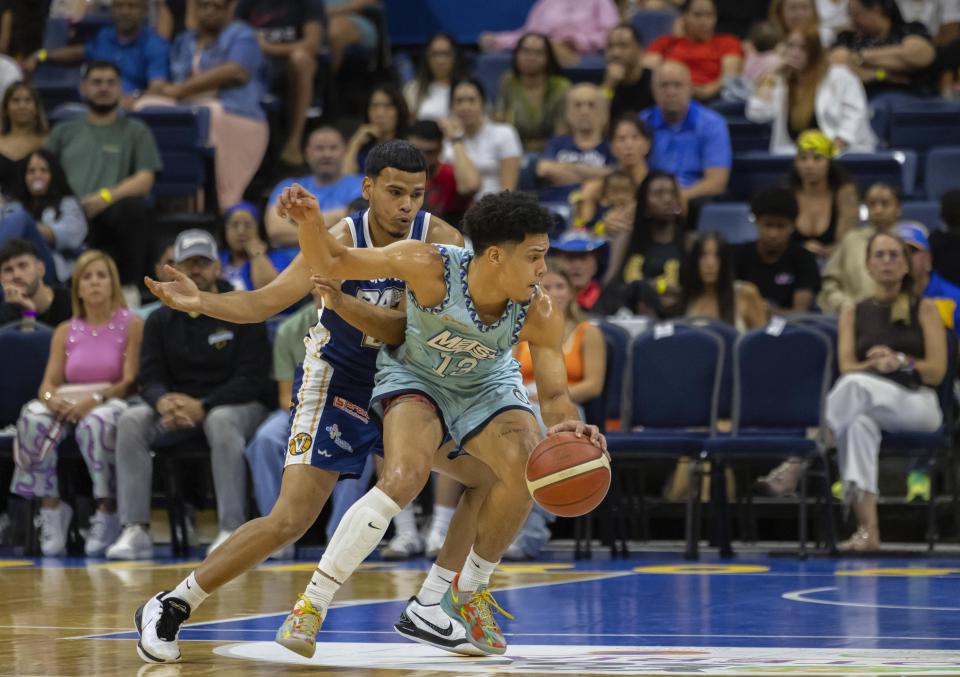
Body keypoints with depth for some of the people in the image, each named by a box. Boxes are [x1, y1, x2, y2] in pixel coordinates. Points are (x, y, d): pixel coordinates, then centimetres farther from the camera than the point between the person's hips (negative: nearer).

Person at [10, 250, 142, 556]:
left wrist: (96, 398, -24)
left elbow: (131, 381, -5)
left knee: (96, 422, -41)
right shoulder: (65, 332, 16)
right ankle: (51, 509, -26)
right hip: (68, 406, 4)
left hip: (112, 404, -4)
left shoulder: (132, 325, 4)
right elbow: (49, 382, 8)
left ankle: (107, 514, -32)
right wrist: (51, 397, -18)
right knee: (33, 419, -31)